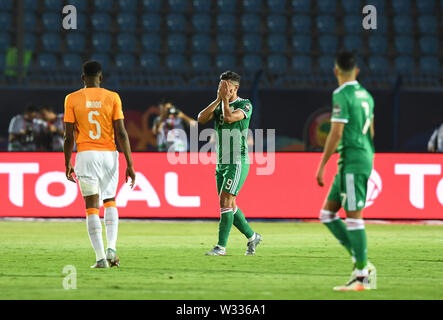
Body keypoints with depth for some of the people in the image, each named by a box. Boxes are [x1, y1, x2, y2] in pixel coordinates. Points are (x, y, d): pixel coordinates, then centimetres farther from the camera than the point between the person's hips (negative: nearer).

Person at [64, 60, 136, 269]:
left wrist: (67, 164, 11)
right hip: (109, 154, 1)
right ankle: (111, 248, -1)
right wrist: (130, 164, 0)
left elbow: (69, 136, 0)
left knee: (92, 206, 1)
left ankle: (100, 257, -6)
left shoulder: (72, 99, 1)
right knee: (110, 202, 18)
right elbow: (121, 133, -3)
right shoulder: (112, 98, 1)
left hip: (86, 155, -1)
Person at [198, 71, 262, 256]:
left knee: (225, 200, -14)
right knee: (229, 205, 9)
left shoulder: (245, 105, -6)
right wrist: (218, 99, -5)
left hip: (237, 162, -8)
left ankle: (221, 246, -14)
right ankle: (252, 237, 24)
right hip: (221, 163, 8)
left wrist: (225, 99, -11)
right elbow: (201, 119, -2)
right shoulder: (219, 105, 14)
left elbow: (229, 117, -24)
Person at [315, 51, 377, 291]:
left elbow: (336, 133, -16)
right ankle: (360, 263, 7)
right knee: (327, 213, 11)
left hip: (352, 161, -9)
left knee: (354, 217, -7)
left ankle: (362, 276, -6)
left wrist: (322, 165, -11)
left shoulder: (342, 96, -12)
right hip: (365, 157, 9)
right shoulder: (365, 95, 15)